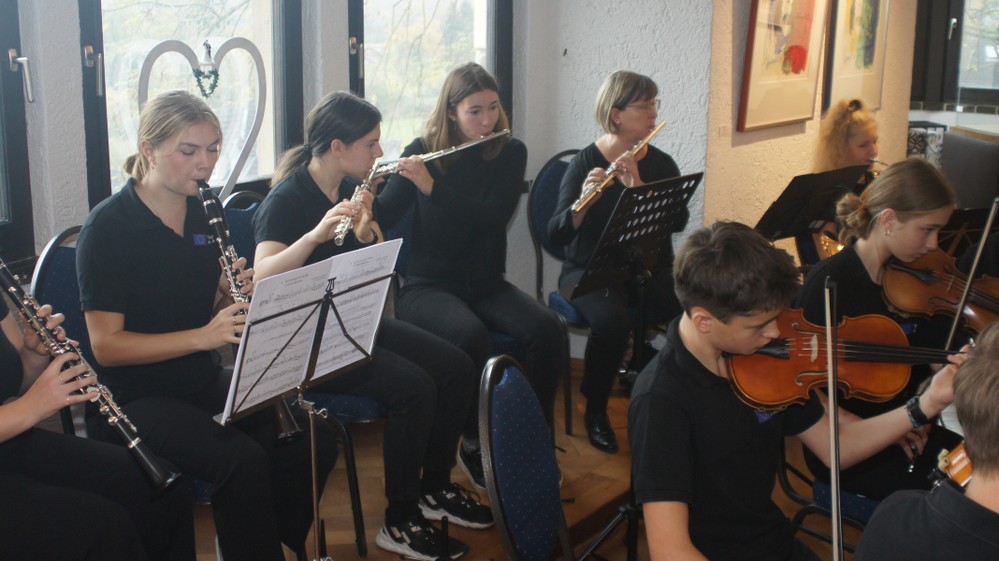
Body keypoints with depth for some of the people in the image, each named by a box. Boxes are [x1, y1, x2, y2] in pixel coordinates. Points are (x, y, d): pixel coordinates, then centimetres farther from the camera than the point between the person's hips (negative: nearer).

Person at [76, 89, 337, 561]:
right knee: (242, 460, -30)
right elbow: (105, 345, -17)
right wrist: (202, 335, -26)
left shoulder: (205, 213, 7)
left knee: (315, 437, -14)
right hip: (135, 397, -6)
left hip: (204, 381, 6)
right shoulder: (108, 227, -12)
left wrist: (237, 295, -8)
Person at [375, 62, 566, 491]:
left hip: (486, 283, 3)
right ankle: (474, 447, -14)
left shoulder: (510, 153, 2)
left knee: (548, 330, -25)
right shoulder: (422, 152, -2)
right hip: (427, 286, -2)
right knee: (471, 335, -34)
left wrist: (432, 185, -25)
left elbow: (494, 217, -15)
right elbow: (382, 220, -6)